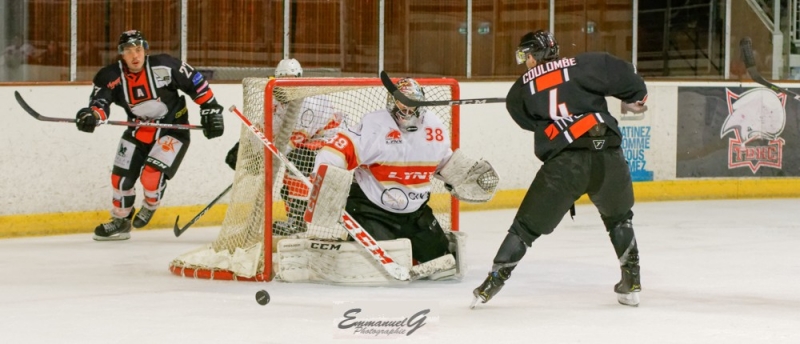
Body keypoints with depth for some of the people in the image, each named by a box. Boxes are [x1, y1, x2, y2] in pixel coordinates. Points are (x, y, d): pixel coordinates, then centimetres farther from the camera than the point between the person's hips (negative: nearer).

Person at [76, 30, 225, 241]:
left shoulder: (164, 66, -22)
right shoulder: (111, 77, -13)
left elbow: (196, 84, -12)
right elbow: (100, 101, -20)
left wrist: (211, 110, -9)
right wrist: (91, 115, -44)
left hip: (172, 129, -5)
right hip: (138, 132, 5)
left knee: (151, 176, -19)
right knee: (121, 176, 6)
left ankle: (150, 206, 16)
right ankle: (120, 221, 30)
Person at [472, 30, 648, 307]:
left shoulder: (521, 89, 15)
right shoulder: (581, 66, 9)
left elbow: (528, 120, 25)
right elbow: (618, 72, -1)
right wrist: (635, 98, 17)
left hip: (562, 164, -1)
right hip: (607, 157, 1)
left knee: (528, 225, 10)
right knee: (618, 218, 26)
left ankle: (494, 281, 8)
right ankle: (631, 283, 23)